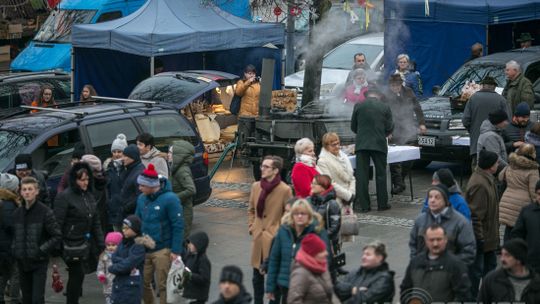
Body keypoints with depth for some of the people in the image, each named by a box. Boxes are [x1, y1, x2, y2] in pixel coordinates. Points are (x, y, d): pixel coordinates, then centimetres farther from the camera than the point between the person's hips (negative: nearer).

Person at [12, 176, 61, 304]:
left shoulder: (45, 212, -9)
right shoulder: (17, 213, 6)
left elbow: (57, 236, -8)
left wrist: (42, 250, -14)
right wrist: (15, 249, 3)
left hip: (39, 262, -5)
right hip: (22, 262, 5)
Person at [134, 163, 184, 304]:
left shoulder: (169, 199, -15)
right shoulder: (142, 198, 4)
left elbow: (178, 226, -14)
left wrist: (176, 251, -16)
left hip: (162, 250, -6)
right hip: (144, 249, 6)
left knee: (163, 286, 1)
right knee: (143, 283, 11)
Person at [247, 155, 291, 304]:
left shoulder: (284, 190, -12)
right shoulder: (256, 186, 4)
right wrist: (251, 227, 9)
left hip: (275, 238, -5)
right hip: (258, 237, 5)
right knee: (257, 275, 12)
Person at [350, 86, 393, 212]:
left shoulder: (358, 106, 2)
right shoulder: (385, 107, 2)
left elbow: (353, 126, 9)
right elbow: (389, 127, 4)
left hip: (362, 144, 0)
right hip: (379, 144, 0)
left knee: (362, 175, 2)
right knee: (381, 174, 8)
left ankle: (364, 205, -1)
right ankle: (382, 204, 11)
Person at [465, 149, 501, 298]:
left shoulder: (487, 179, 6)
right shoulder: (479, 184, -28)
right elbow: (475, 214, -27)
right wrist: (479, 238, -24)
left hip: (489, 234, 11)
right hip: (479, 236, -11)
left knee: (490, 263, 23)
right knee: (475, 269, 1)